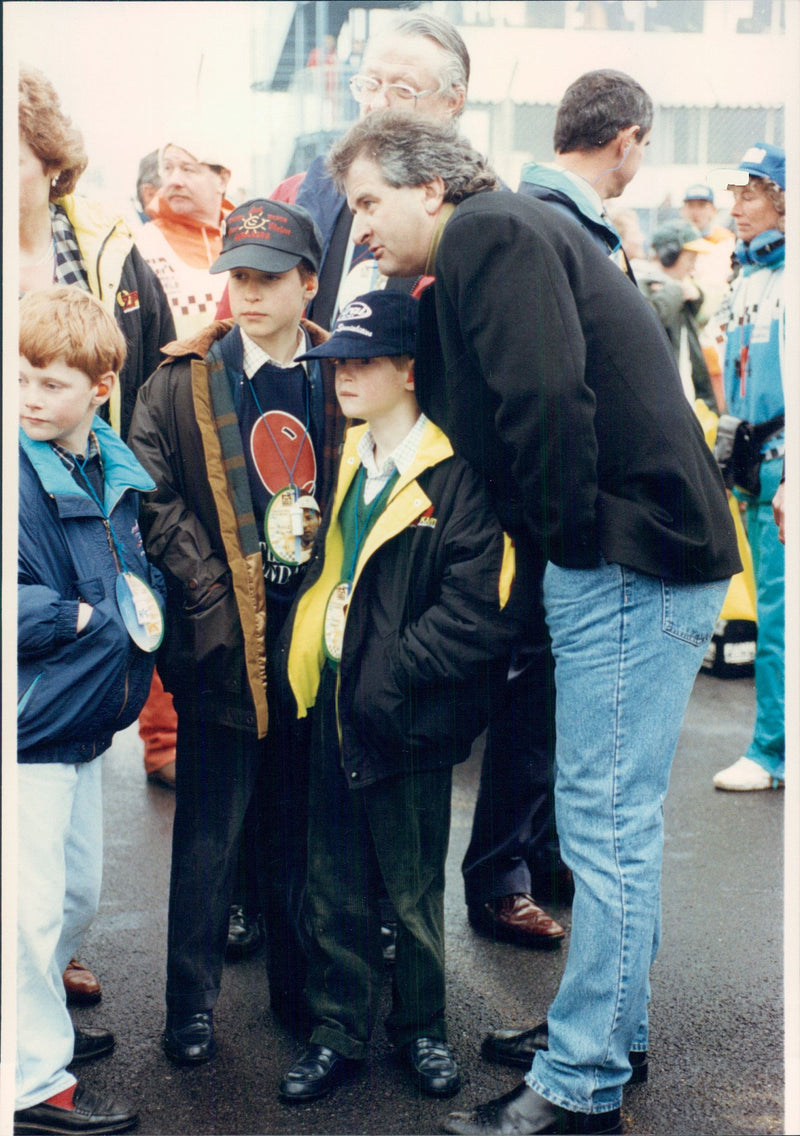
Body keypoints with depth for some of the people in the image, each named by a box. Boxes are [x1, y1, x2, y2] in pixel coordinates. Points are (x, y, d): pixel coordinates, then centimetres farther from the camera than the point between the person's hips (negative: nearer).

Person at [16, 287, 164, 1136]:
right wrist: (85, 618, -18)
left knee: (79, 894, 20)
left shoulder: (118, 474, 6)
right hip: (28, 724, -8)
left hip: (85, 721, 8)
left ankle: (41, 1025, 43)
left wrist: (143, 602, -1)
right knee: (32, 907, 2)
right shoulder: (18, 476, -17)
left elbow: (139, 563, 19)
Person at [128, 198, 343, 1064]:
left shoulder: (343, 381, 5)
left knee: (302, 828, 13)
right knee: (209, 833, 6)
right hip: (223, 638, -1)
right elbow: (151, 495, -4)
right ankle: (191, 1003, 20)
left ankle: (300, 991, 28)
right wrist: (211, 588, -11)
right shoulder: (183, 383, 2)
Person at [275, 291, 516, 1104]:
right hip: (334, 702, 6)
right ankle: (338, 1033, 27)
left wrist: (387, 676, -17)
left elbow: (475, 611, -17)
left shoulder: (454, 475, -11)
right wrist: (308, 662, 4)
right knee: (335, 884, 13)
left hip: (407, 716, -5)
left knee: (414, 891, 12)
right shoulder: (343, 462, 10)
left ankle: (421, 1028, 31)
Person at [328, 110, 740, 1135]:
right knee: (608, 820, 17)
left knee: (606, 825, -4)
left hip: (632, 559, -10)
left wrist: (561, 535, -13)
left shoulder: (490, 233, -9)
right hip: (620, 558, 10)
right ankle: (613, 1025, 31)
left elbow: (546, 395, -22)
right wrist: (543, 555, 11)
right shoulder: (473, 269, 21)